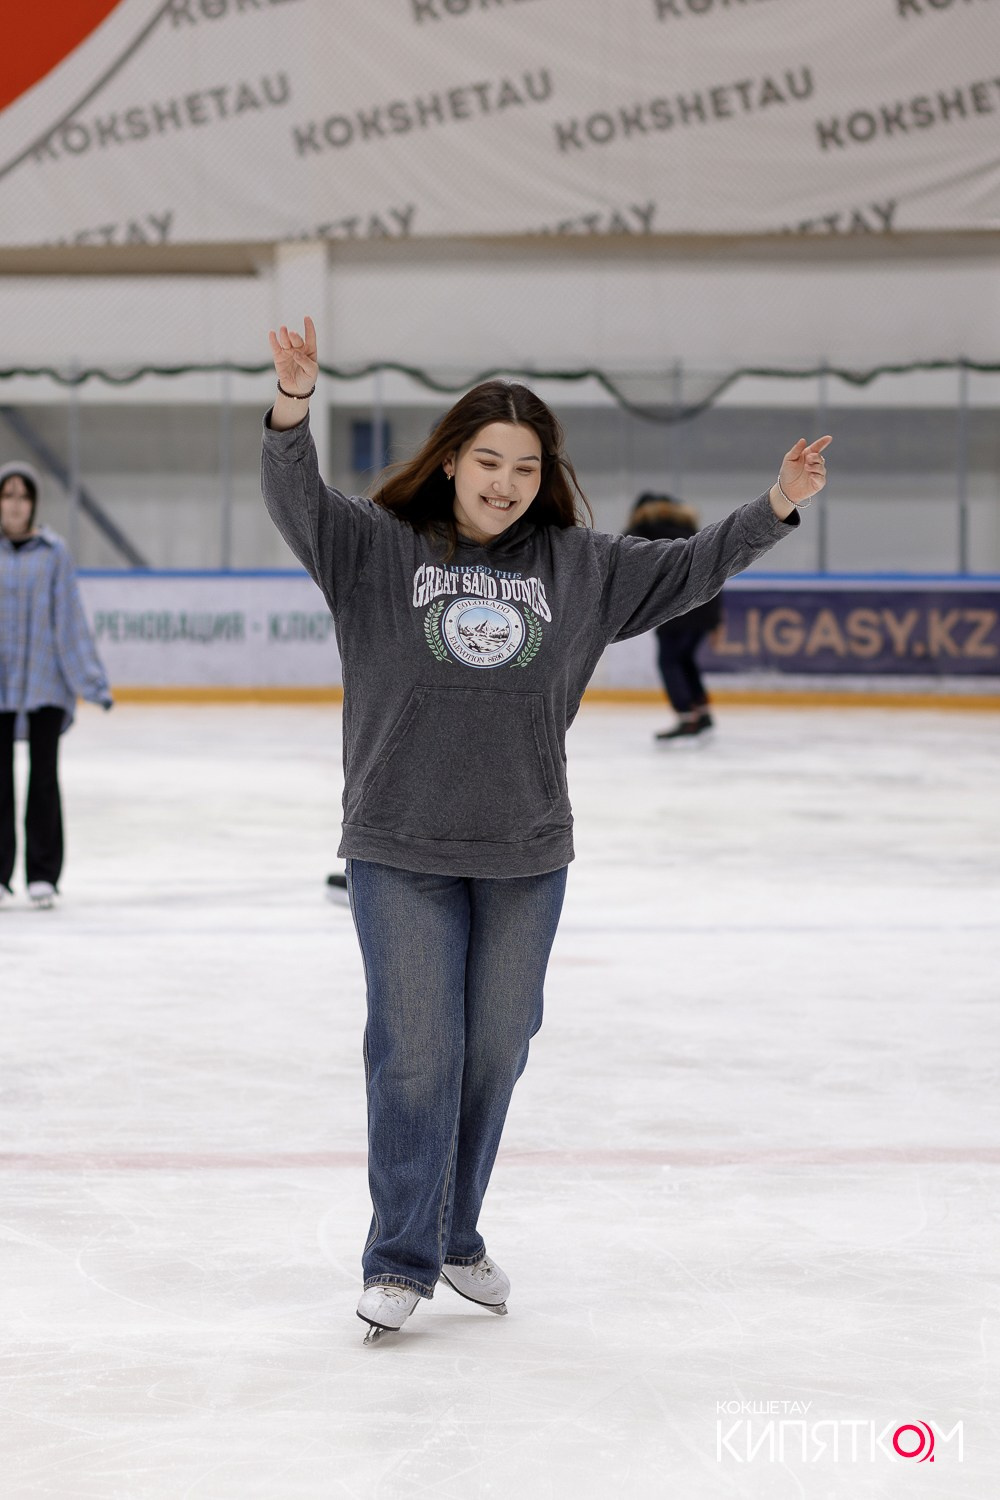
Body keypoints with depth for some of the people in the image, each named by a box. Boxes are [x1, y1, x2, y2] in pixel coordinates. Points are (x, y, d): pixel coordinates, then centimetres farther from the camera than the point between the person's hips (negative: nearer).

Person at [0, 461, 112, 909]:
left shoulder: (53, 552, -1)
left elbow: (70, 619, 0)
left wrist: (92, 679, -2)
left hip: (45, 682, -1)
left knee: (43, 779, 1)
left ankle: (43, 876, 8)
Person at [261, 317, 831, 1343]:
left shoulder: (577, 565, 7)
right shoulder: (377, 548, -2)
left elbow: (685, 570, 15)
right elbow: (295, 499, -16)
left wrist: (774, 510, 5)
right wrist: (293, 408, -34)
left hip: (524, 857, 3)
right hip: (401, 853, -3)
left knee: (494, 1053, 12)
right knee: (416, 1054, -3)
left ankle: (456, 1234, 29)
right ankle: (400, 1259, 7)